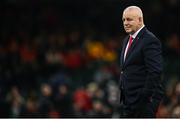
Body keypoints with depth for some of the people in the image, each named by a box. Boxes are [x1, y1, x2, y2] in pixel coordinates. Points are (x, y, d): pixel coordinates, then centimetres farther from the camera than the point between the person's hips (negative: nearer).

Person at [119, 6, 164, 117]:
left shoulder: (150, 40, -14)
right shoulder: (127, 40, 17)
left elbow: (155, 72, -20)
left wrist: (145, 96, -21)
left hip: (145, 100, -9)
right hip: (128, 100, 9)